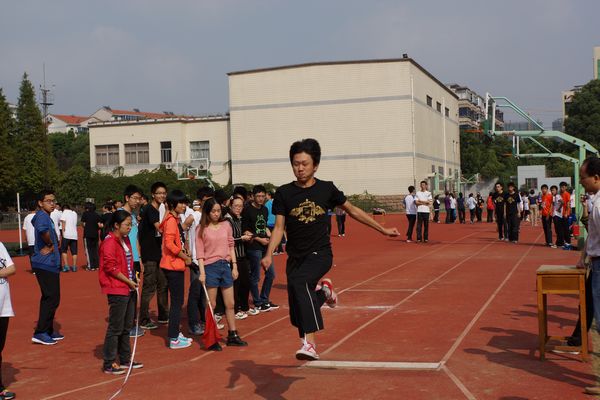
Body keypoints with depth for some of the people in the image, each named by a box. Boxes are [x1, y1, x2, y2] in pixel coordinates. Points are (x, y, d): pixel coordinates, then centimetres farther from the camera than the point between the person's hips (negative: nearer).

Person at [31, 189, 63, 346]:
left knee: (49, 298, 16)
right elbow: (42, 229, -37)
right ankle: (40, 333, -4)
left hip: (49, 263, 10)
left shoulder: (45, 216, 15)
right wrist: (50, 245, -19)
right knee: (52, 299, -8)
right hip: (46, 264, -10)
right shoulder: (42, 216, -15)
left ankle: (48, 331, 24)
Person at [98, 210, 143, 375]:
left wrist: (133, 277, 9)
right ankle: (109, 364, 4)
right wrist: (128, 281, -14)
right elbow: (111, 267, -19)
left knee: (127, 326, 16)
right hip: (117, 290, -9)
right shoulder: (109, 242, -15)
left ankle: (125, 359, 27)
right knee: (115, 327, -4)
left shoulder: (125, 240, 14)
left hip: (129, 289, 9)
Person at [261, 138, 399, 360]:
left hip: (320, 253, -3)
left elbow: (352, 210, 11)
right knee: (297, 313, 1)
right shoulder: (284, 193, 0)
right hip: (295, 257, 3)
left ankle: (309, 342, -36)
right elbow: (279, 227, -1)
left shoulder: (326, 189, 0)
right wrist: (268, 254, -16)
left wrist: (383, 229, 14)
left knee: (299, 282, -33)